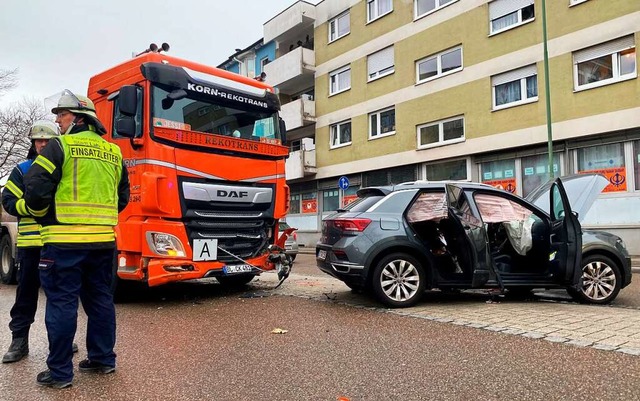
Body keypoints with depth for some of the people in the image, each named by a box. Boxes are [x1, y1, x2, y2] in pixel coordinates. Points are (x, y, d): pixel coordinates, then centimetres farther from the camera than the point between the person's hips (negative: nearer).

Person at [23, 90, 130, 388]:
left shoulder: (60, 146, -5)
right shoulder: (113, 152, 13)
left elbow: (36, 187, -11)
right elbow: (123, 196, 18)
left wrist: (40, 214, 7)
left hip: (65, 240, -6)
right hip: (103, 240, 6)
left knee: (62, 304, 2)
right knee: (100, 300, 14)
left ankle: (60, 372, 11)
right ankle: (103, 359, 23)